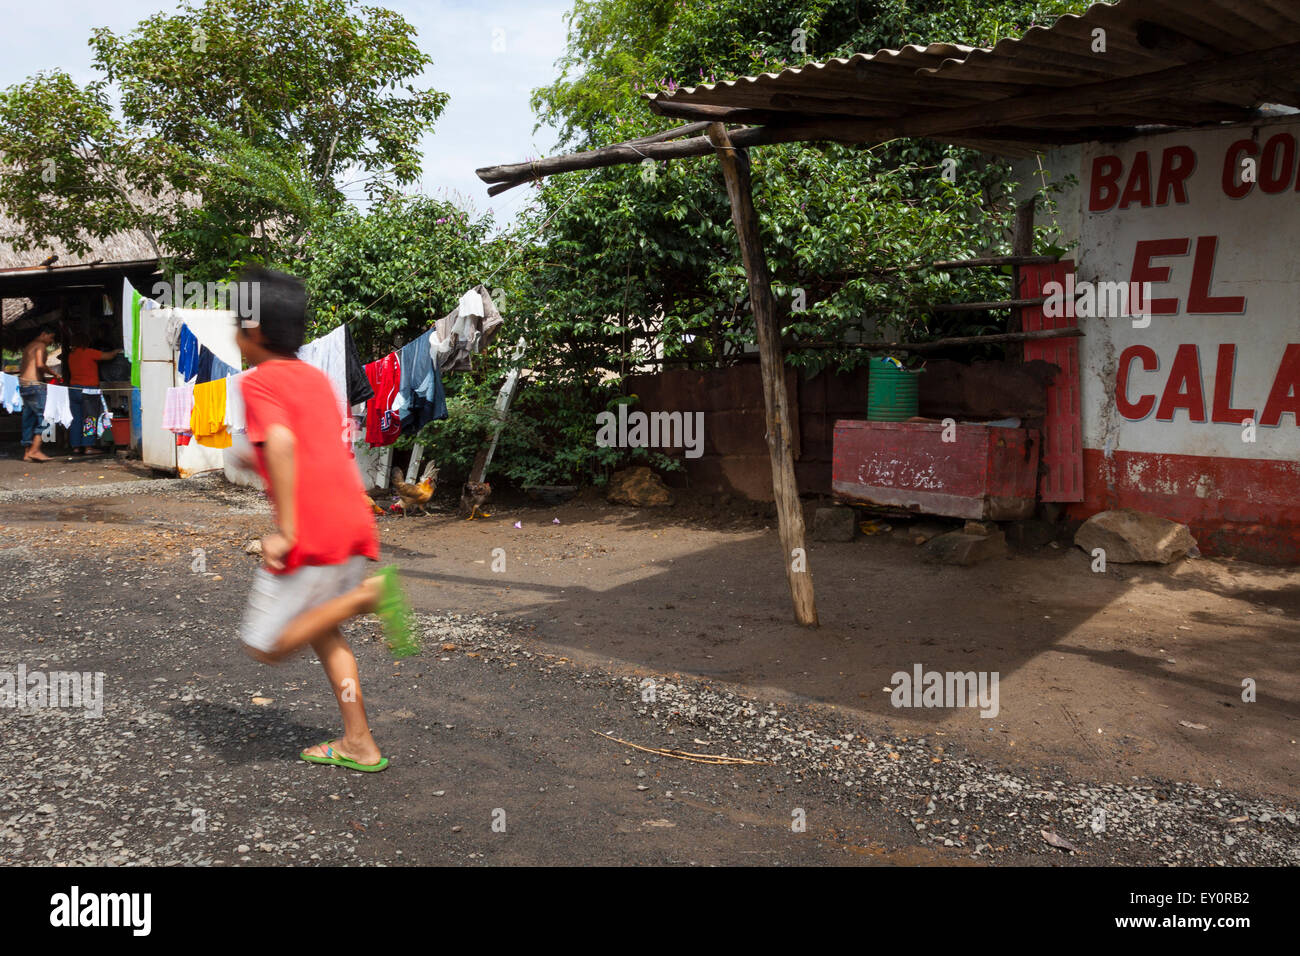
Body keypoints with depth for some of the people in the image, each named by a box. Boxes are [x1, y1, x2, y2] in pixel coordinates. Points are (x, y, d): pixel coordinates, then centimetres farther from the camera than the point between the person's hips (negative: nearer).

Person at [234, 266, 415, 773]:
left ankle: (367, 594, -14)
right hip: (354, 522, 8)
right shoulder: (317, 377, 16)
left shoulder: (259, 382, -6)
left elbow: (282, 443, -24)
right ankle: (359, 745, 20)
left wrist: (285, 532, -22)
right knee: (321, 631, 21)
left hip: (311, 535, -8)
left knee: (266, 645, 5)